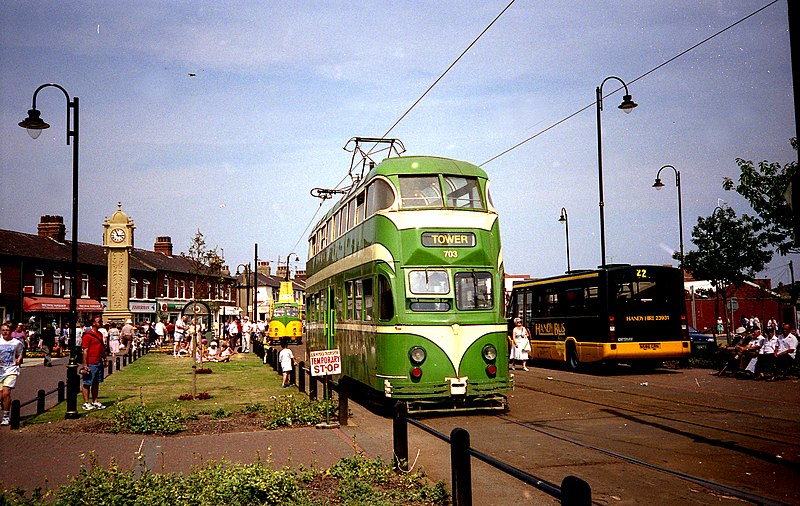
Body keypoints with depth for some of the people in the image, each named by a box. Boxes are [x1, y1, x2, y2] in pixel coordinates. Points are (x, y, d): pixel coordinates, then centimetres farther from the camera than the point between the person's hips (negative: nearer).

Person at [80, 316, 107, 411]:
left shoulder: (100, 334, 14)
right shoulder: (88, 335, -11)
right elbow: (85, 351, -14)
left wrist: (104, 360, 19)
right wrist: (85, 366, -16)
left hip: (99, 363, 8)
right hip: (91, 364, -8)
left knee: (96, 383, 13)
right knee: (87, 384, 0)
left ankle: (95, 402, 20)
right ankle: (86, 403, 5)